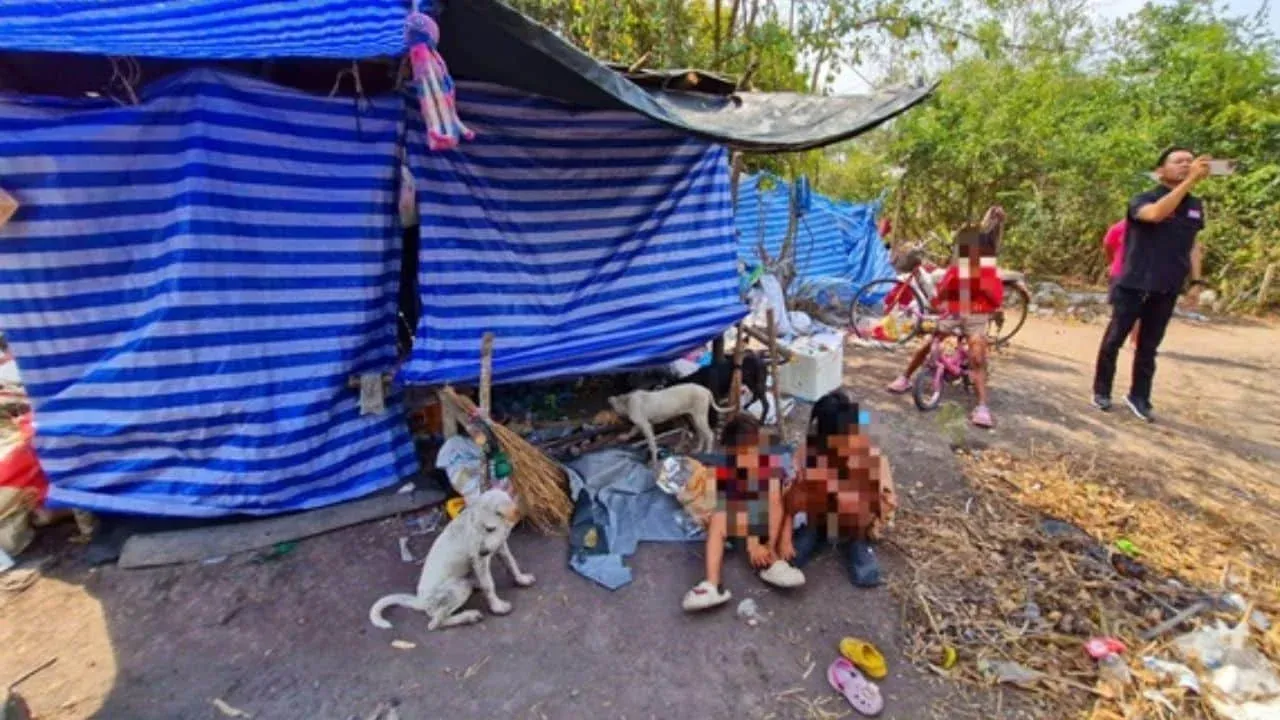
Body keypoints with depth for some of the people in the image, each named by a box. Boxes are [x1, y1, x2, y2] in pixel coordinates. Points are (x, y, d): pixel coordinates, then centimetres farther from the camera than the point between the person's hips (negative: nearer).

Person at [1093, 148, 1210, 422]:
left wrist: (1196, 280, 12)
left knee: (1149, 347, 10)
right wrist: (1190, 181, -34)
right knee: (1114, 340, 3)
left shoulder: (1196, 206, 11)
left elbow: (1193, 244, 17)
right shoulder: (1142, 200, -7)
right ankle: (1101, 391, 15)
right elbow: (1156, 213, -31)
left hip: (1167, 290, 5)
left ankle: (1139, 397, 20)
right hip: (1133, 286, -5)